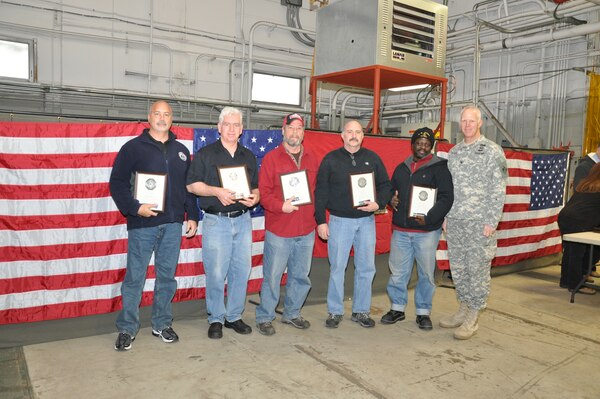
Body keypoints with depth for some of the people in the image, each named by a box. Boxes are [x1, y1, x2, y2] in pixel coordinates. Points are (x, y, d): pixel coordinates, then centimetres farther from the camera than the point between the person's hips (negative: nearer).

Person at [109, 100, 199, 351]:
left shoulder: (181, 151, 13)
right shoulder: (134, 147, 0)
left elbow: (189, 187, 16)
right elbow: (117, 182, -5)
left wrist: (192, 216, 10)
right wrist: (134, 208, -17)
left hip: (172, 224, 4)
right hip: (142, 224, -3)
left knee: (167, 277, 10)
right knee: (134, 278, 3)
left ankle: (162, 324, 23)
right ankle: (127, 329, 15)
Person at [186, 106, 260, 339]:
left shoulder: (249, 157, 14)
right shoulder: (205, 154, 2)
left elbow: (256, 187, 17)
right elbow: (192, 185, -2)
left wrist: (254, 198, -5)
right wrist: (217, 191, -17)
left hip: (243, 221, 4)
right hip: (216, 221, -4)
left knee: (241, 271, 7)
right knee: (216, 273, -2)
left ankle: (234, 316, 22)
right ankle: (216, 319, 14)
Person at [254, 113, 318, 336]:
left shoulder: (312, 160, 12)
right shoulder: (271, 158, -2)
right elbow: (263, 192, -8)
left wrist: (317, 215, 5)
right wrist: (280, 206, -21)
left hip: (306, 230, 5)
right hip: (278, 231, -5)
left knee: (301, 276, 15)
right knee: (272, 276, 2)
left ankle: (292, 314, 33)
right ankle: (264, 318, 19)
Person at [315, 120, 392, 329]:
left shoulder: (372, 158, 7)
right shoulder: (331, 159, 1)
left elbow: (386, 185, 10)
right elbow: (321, 192, 0)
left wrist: (379, 203, -9)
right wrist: (321, 221, -5)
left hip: (366, 221, 2)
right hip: (339, 220, -2)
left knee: (366, 268, 7)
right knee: (337, 267, 2)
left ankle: (361, 311, 22)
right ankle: (335, 312, 16)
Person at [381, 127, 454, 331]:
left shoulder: (439, 167, -2)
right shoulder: (401, 168, 14)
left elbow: (446, 198, -8)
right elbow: (391, 190, 26)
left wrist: (429, 218, -20)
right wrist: (391, 199, 3)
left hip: (427, 231, -4)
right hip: (400, 230, 4)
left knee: (426, 273, 5)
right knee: (398, 271, 8)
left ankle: (423, 312, 20)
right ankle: (397, 308, 23)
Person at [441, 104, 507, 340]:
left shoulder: (492, 151, -4)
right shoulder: (453, 152, 13)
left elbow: (498, 190, -8)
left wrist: (491, 222, -13)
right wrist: (445, 216, 11)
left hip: (479, 222, -5)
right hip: (455, 222, 6)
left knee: (478, 268, 1)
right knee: (457, 268, 11)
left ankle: (472, 318, 11)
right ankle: (463, 309, 27)